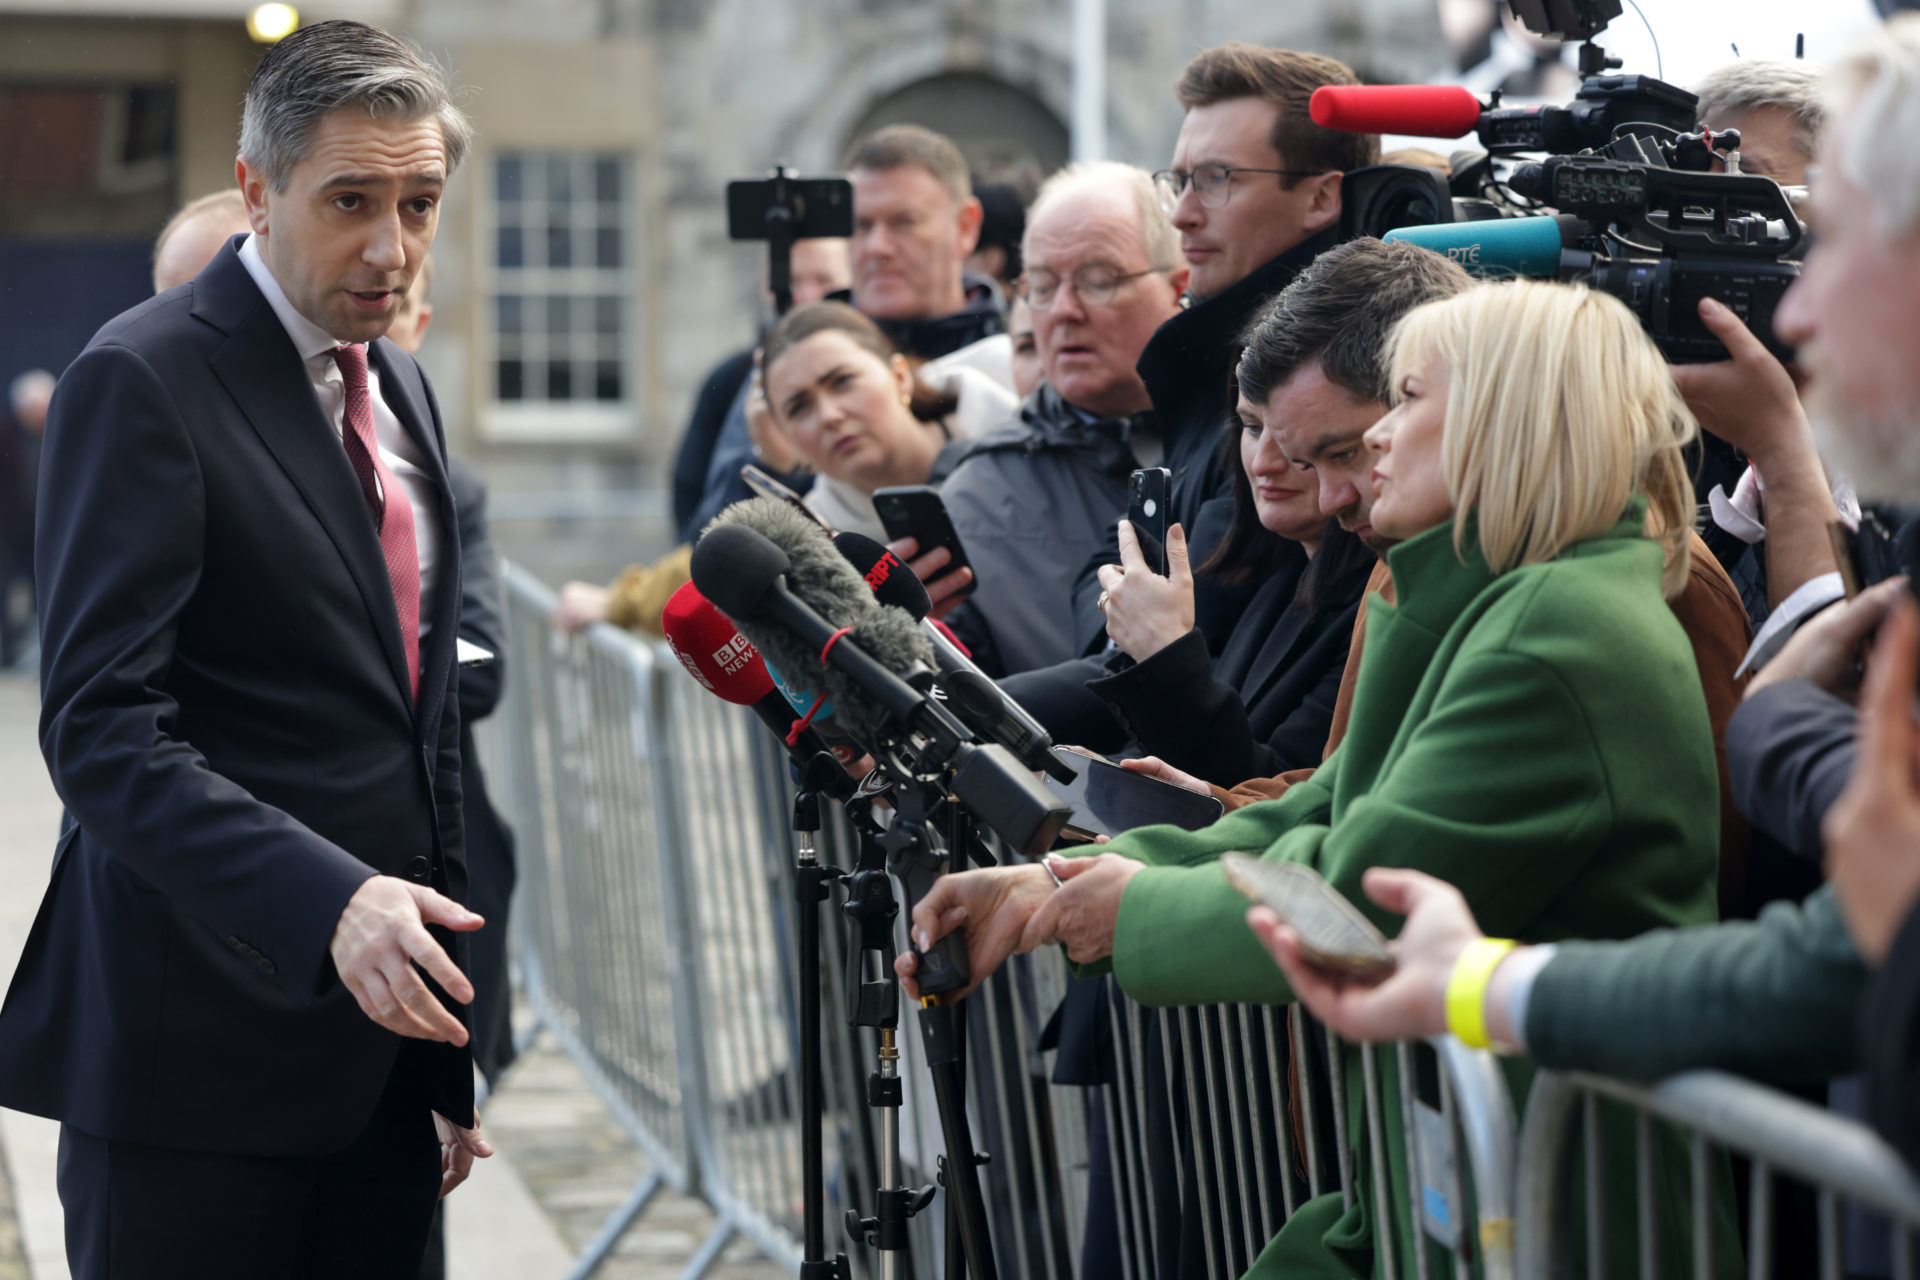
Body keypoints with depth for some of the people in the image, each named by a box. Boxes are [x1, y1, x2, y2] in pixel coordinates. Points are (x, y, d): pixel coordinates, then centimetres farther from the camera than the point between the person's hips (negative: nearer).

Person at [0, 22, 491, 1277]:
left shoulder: (401, 386, 15)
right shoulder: (144, 377, -10)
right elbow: (101, 730, -18)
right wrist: (330, 900, -31)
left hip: (382, 1026, 7)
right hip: (203, 1042, -7)